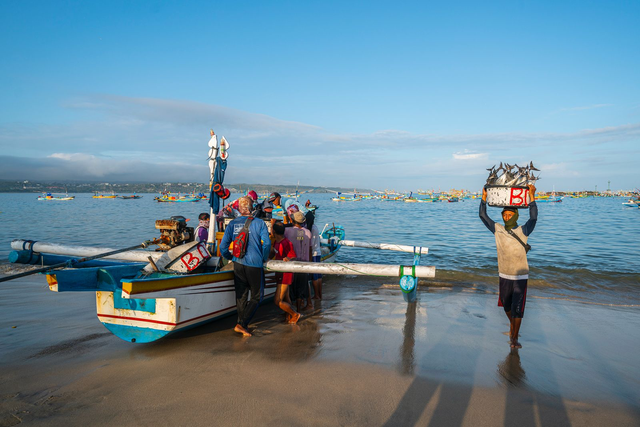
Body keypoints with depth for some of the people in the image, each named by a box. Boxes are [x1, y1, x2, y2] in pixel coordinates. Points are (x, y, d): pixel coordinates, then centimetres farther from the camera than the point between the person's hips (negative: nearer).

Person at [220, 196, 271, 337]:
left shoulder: (232, 224, 3)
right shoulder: (259, 223, -5)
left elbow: (223, 246, 1)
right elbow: (266, 243, -13)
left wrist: (230, 257, 20)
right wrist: (264, 258, 5)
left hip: (238, 264, 4)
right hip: (255, 265, -3)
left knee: (241, 295, 15)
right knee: (257, 296, 8)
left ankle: (242, 324, 21)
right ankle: (241, 324, -1)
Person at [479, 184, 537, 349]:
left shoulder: (523, 231, -9)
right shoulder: (498, 230, -2)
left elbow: (533, 218, -25)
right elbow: (483, 216, -4)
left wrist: (532, 196, -29)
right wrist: (484, 197, -10)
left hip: (520, 276, -3)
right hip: (504, 275, 3)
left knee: (517, 308, -3)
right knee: (506, 306, 17)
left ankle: (515, 338, 8)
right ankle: (512, 324, 46)